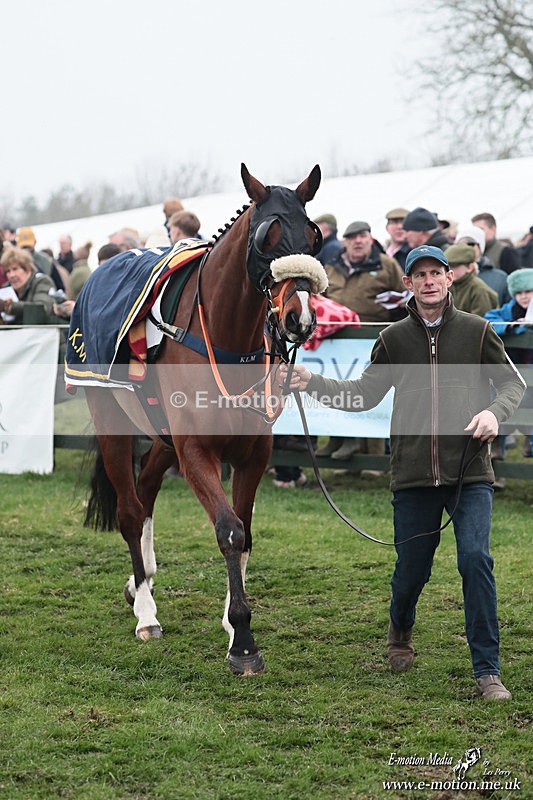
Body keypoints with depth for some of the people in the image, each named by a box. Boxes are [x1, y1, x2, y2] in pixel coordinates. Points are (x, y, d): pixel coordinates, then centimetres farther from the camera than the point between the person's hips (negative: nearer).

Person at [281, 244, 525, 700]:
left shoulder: (477, 331, 3)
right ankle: (400, 633, 43)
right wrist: (313, 384, 1)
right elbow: (364, 395, 15)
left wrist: (495, 411, -12)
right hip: (413, 476, 2)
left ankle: (488, 670, -8)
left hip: (470, 474, -2)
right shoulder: (394, 340, 7)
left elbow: (513, 381, 9)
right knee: (411, 569, 9)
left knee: (475, 559, -15)